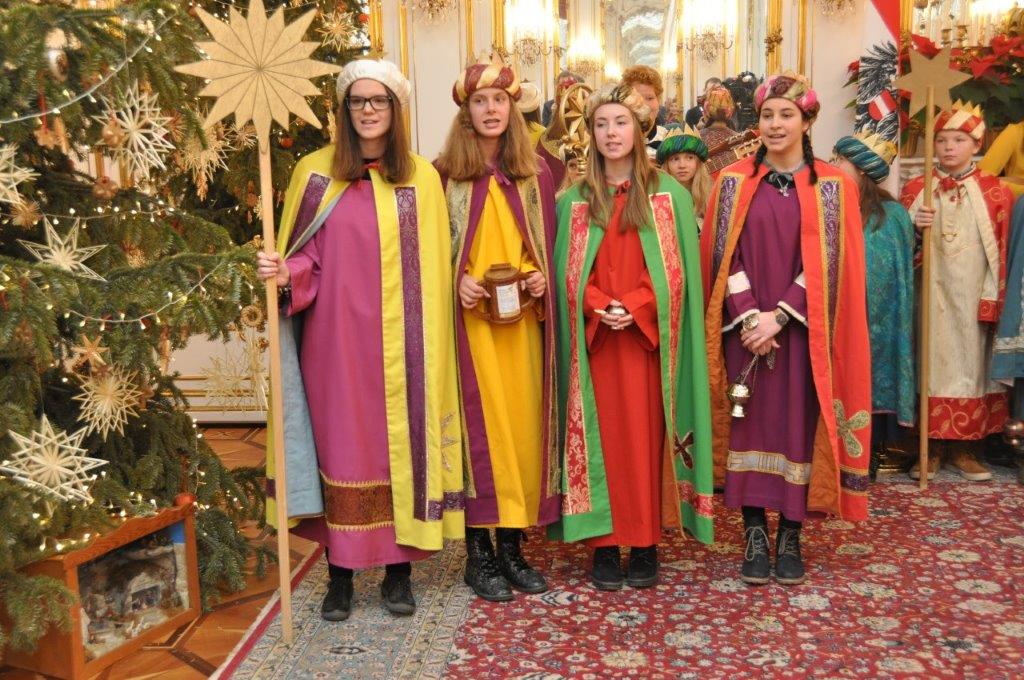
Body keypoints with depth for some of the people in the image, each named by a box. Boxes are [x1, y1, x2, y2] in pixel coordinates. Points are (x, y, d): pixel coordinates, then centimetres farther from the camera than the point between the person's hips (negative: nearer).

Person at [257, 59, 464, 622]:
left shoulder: (421, 177, 5)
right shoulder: (315, 172, 5)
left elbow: (431, 268, 3)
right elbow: (307, 256, 5)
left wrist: (428, 339, -3)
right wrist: (285, 271, -17)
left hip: (399, 341, 0)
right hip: (335, 337, 0)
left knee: (401, 444, 5)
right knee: (341, 444, 4)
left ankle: (398, 569, 19)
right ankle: (340, 573, 17)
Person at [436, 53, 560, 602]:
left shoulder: (535, 174, 10)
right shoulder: (444, 174, 2)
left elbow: (549, 245, 15)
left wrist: (542, 276, -4)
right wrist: (456, 281, -13)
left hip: (522, 319, 3)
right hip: (469, 319, -3)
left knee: (522, 426, 5)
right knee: (478, 426, -2)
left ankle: (512, 544, 18)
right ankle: (478, 551, 11)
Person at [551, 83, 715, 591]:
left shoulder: (669, 195, 4)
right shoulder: (575, 200, 10)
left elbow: (675, 269, -1)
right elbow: (569, 272, 6)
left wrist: (635, 308, -15)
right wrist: (598, 307, -12)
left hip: (648, 338, -1)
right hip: (594, 340, 1)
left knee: (645, 435, 1)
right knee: (602, 436, 3)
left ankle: (646, 543, 12)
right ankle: (605, 544, 11)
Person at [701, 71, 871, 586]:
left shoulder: (833, 186, 3)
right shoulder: (734, 182, 6)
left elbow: (828, 263, -4)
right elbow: (725, 256, 0)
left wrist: (779, 316, -14)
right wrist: (748, 316, -12)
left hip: (803, 331, 0)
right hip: (746, 328, 1)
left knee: (799, 425, 3)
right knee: (751, 425, 2)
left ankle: (790, 535, 16)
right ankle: (754, 535, 12)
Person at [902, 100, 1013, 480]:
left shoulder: (994, 192, 2)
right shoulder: (915, 189, 5)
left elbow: (1001, 250, 1)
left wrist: (992, 298, -5)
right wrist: (913, 227, -14)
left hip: (971, 297, 0)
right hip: (930, 295, 0)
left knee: (969, 361, 5)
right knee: (931, 362, 2)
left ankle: (963, 446, 16)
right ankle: (931, 446, 11)